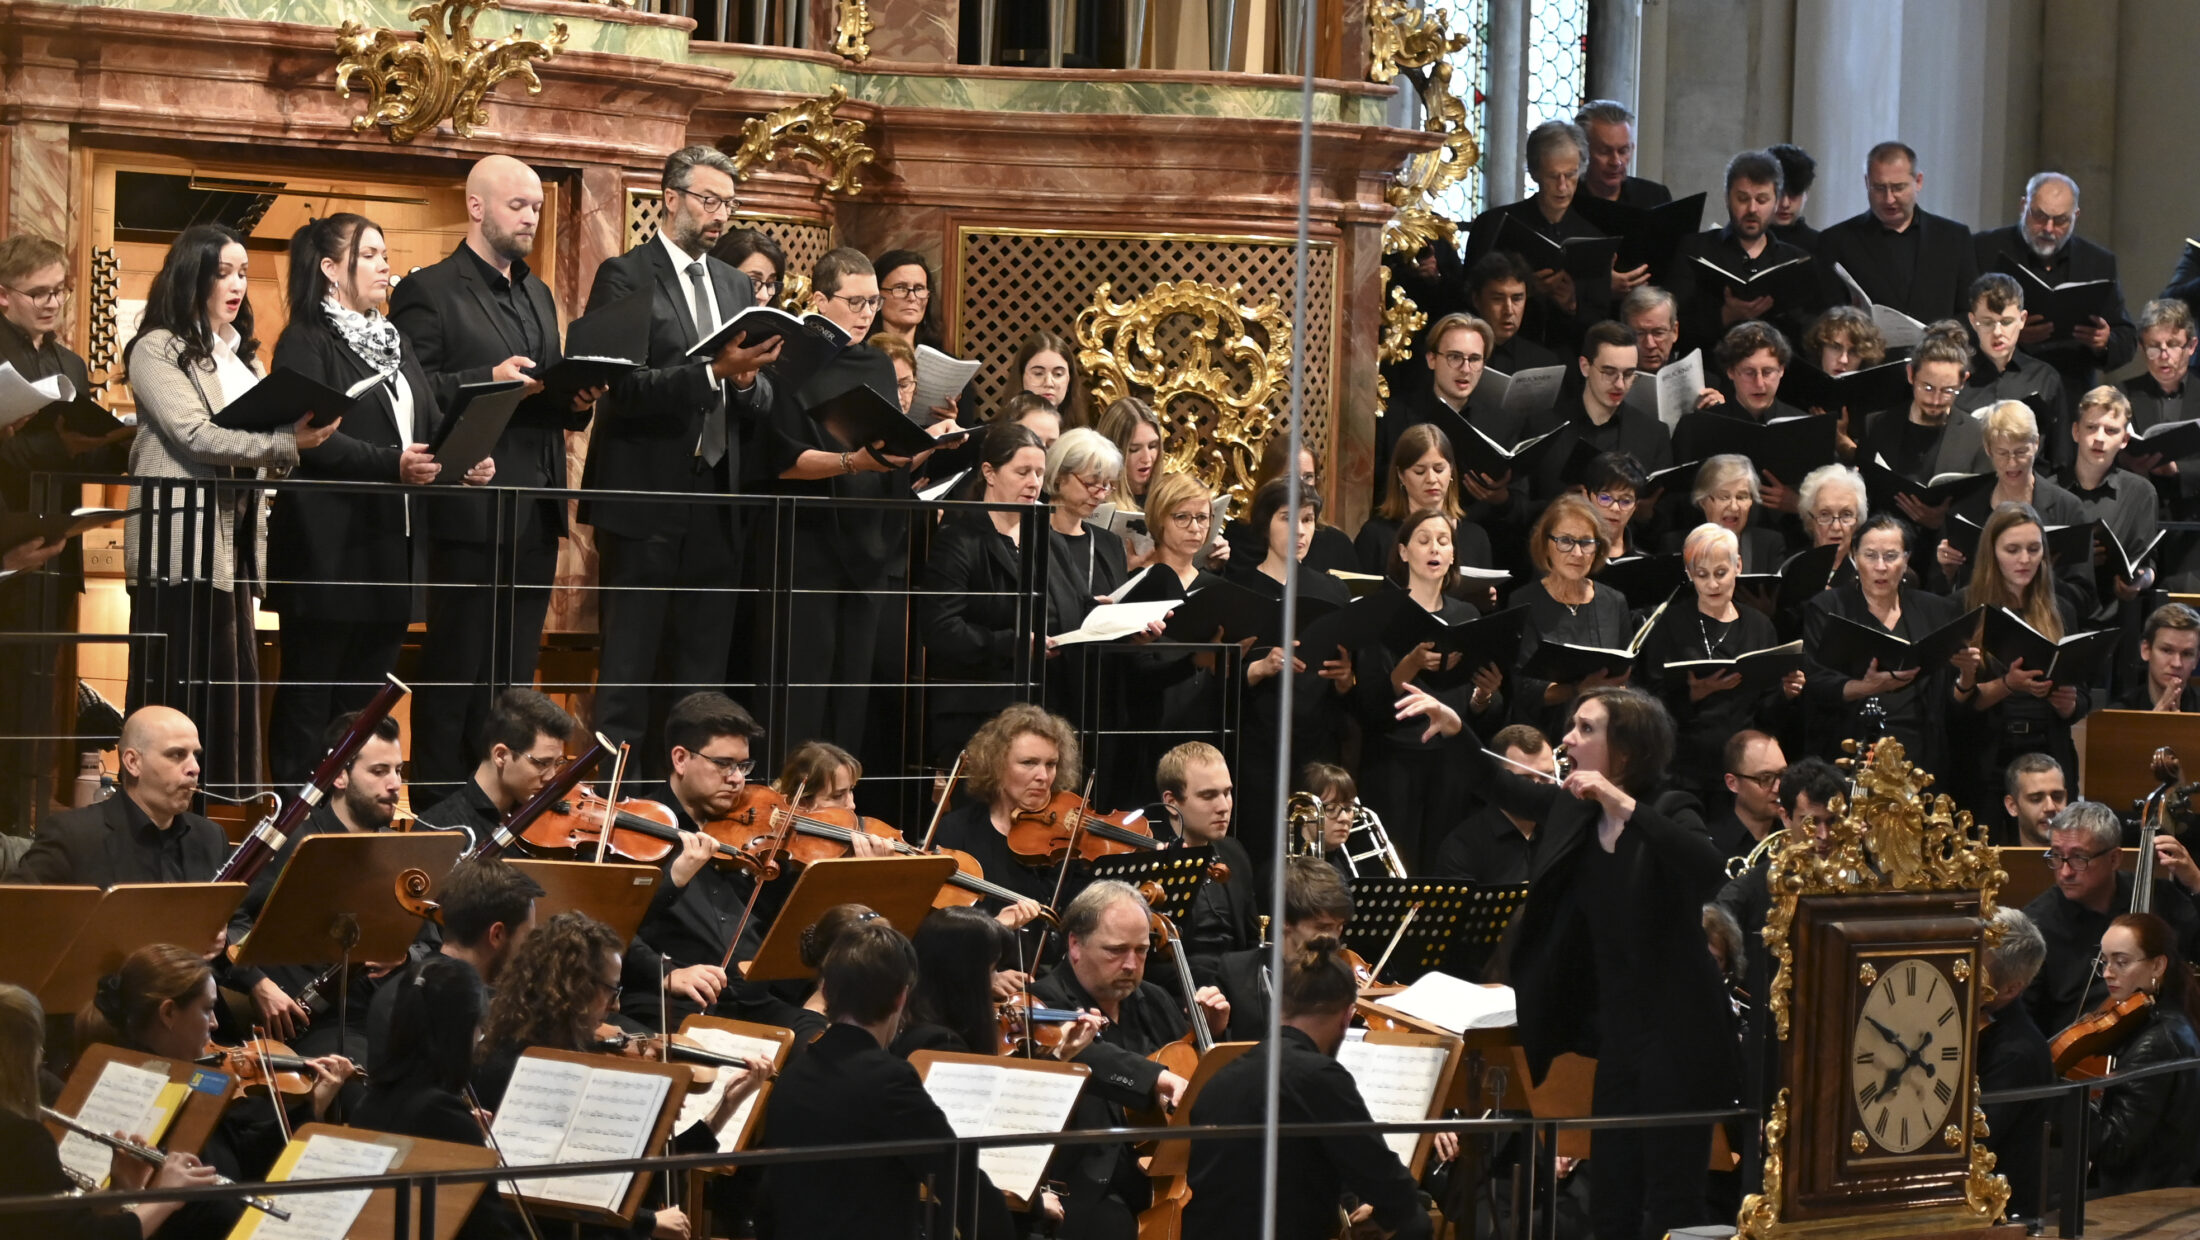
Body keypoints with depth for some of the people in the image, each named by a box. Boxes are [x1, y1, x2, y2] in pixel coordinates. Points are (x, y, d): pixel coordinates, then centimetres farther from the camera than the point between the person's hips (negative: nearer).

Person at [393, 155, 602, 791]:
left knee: (514, 677, 10)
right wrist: (488, 380, -23)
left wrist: (577, 399, 4)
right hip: (470, 515, -7)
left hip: (535, 514, 7)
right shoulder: (429, 291, -4)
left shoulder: (539, 296, 21)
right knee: (454, 672, -4)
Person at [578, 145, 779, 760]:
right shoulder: (624, 276, -3)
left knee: (701, 677, 8)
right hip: (646, 498, -6)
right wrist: (712, 372, -25)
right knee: (628, 670, -4)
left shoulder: (737, 288, 17)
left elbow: (760, 404, 15)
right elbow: (625, 386, -14)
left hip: (715, 502, 6)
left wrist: (748, 379, -8)